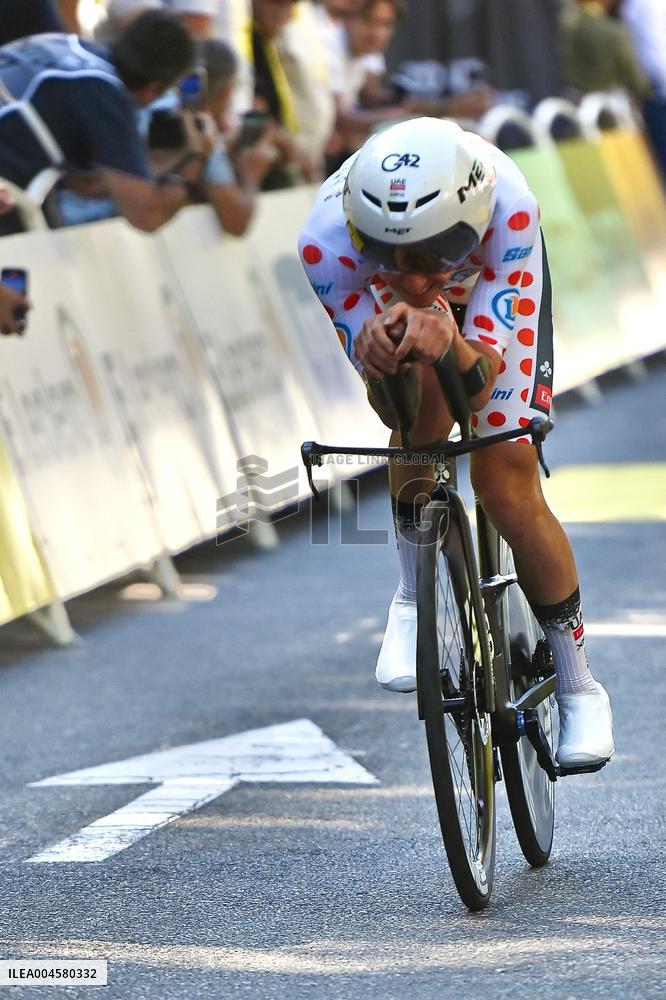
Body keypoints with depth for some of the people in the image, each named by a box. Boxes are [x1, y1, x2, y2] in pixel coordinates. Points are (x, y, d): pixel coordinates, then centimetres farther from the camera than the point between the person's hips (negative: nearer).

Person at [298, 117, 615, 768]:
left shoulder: (509, 208, -43)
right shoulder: (326, 240, -40)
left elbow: (484, 383, -43)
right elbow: (387, 407, -34)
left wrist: (448, 347, -66)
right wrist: (378, 353, -58)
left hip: (496, 291, -1)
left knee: (507, 486, -11)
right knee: (419, 408, -29)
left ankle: (578, 686, 9)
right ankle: (414, 594, -2)